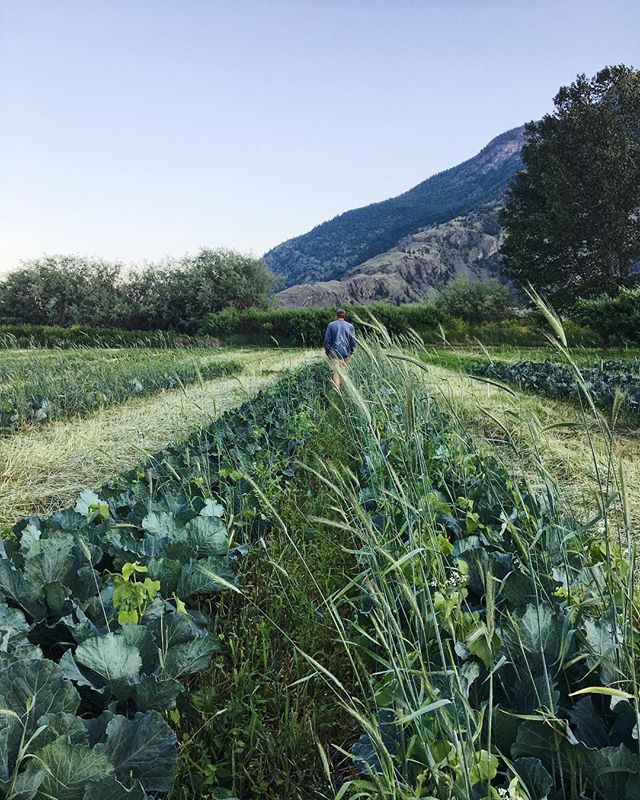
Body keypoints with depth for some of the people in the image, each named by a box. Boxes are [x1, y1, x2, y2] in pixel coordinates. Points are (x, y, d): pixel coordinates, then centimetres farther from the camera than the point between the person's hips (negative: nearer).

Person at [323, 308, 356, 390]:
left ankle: (337, 389, -17)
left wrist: (327, 352, 10)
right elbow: (353, 341, 6)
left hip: (334, 353, -3)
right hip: (345, 353, 3)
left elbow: (327, 340, 0)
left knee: (335, 372, -6)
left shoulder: (331, 325, -2)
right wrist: (351, 351, 18)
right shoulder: (350, 326, 4)